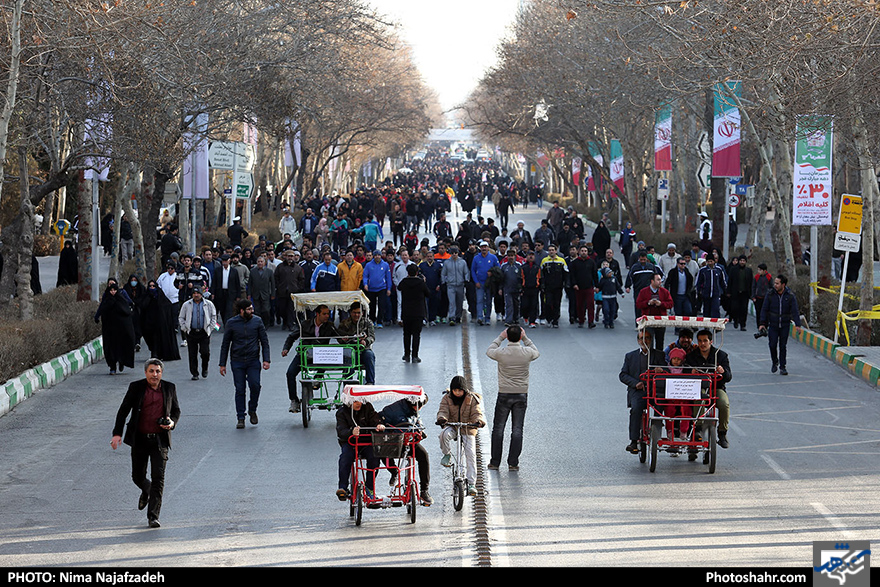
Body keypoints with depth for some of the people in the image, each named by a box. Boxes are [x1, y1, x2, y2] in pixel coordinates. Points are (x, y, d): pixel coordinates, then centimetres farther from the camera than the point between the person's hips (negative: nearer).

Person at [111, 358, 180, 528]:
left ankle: (153, 516, -7)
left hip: (160, 440, 0)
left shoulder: (169, 388, 3)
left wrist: (172, 422, -8)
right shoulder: (136, 387, -2)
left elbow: (176, 410, 15)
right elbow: (123, 411, -1)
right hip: (140, 439, 1)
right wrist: (117, 433, -11)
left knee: (158, 478, -9)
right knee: (138, 476, 12)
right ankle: (146, 491, 48)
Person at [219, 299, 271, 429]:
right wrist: (222, 364, 5)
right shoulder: (232, 323, 1)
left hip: (253, 361, 0)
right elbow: (225, 344, 7)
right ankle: (240, 418, 7)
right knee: (240, 390, -1)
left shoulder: (257, 321, 3)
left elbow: (264, 341, 7)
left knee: (255, 385, -15)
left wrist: (266, 359, -2)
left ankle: (252, 410, 9)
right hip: (237, 361, 0)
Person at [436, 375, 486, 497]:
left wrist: (479, 421, -35)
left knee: (470, 455, -10)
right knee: (444, 433, -36)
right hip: (452, 426, 0)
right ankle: (447, 455, -10)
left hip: (467, 429, 0)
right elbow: (443, 410, -12)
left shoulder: (472, 399, -4)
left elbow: (477, 413, -11)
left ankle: (471, 483, -5)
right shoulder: (447, 398, -2)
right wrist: (442, 418, -36)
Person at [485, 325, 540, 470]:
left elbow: (489, 351, 12)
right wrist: (525, 338, 17)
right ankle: (513, 463, 3)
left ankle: (495, 462, 9)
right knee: (517, 430, 5)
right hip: (521, 394, 1)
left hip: (504, 395, -1)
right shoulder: (527, 353, -9)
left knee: (498, 428, 9)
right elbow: (536, 353, 17)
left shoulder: (501, 353, -12)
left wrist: (500, 337, 17)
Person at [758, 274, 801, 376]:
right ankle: (774, 362, 22)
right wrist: (762, 323, -6)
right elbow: (764, 309, 0)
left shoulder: (790, 296, -6)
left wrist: (797, 325, -16)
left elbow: (794, 311, -7)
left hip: (785, 325, -1)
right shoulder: (770, 294, -3)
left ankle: (782, 367, 11)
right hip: (773, 325, 1)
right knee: (772, 345, -4)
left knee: (783, 346, 1)